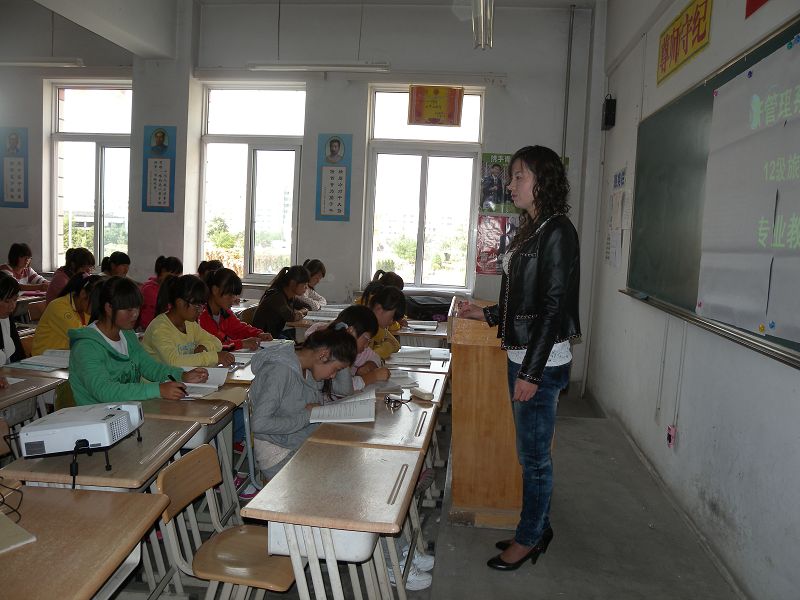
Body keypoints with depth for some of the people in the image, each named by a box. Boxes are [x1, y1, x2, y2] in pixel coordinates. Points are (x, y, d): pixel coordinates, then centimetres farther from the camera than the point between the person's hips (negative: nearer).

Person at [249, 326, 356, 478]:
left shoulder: (306, 367, 4)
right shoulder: (279, 371, -24)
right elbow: (259, 423, -29)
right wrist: (306, 416, -21)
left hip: (305, 443, 9)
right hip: (279, 453, -9)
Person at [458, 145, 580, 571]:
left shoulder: (556, 232, -15)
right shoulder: (531, 230, 13)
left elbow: (553, 307, -19)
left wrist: (531, 372, -19)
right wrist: (487, 314, 16)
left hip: (542, 364, -9)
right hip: (521, 357, 9)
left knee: (534, 456, 5)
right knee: (531, 453, 18)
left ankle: (529, 539, 21)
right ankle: (538, 528, 33)